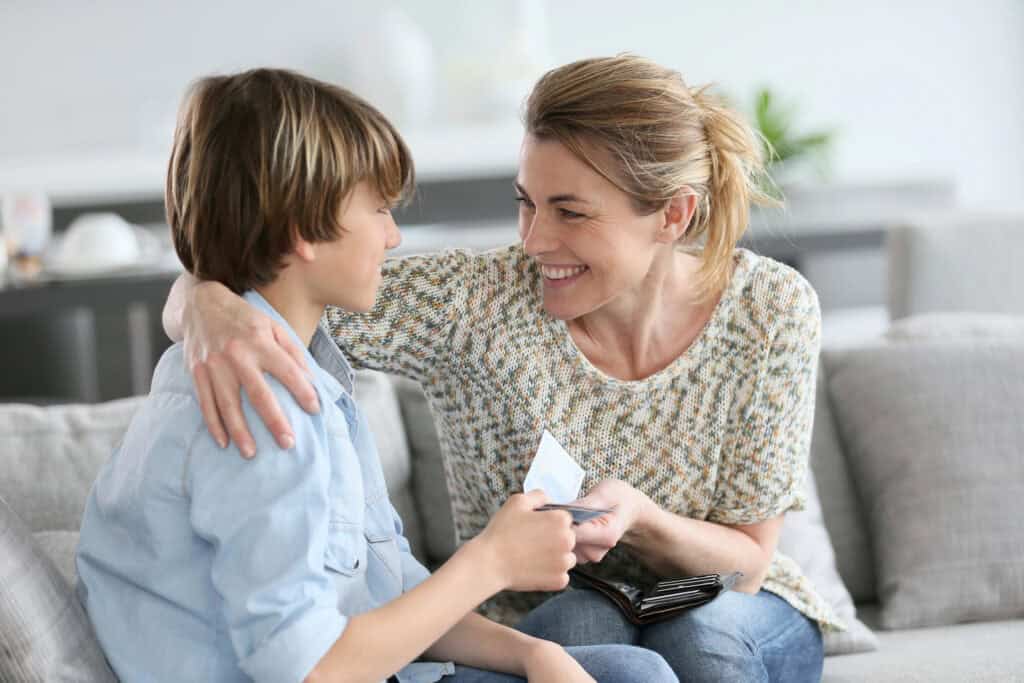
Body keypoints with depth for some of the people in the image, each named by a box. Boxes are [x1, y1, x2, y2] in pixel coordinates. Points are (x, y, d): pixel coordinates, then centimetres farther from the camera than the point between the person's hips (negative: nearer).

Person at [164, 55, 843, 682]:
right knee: (579, 620, -33)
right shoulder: (478, 302, -19)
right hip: (547, 625, 0)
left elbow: (747, 561, -9)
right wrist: (208, 304, -46)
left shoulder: (772, 312, -16)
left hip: (733, 627, 1)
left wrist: (639, 518, -31)